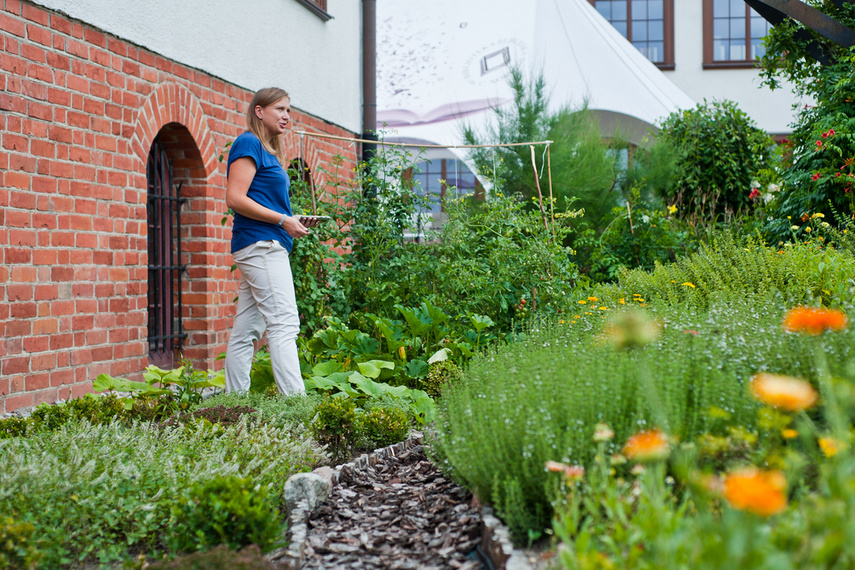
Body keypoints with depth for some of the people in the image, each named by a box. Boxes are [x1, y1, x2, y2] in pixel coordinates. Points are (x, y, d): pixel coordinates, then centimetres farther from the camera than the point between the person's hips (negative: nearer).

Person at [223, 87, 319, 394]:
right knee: (284, 324, -16)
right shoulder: (249, 144, -6)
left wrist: (294, 221, 9)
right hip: (260, 244, -10)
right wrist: (283, 220, -14)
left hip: (267, 246, 10)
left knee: (246, 331, 8)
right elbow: (235, 198, -15)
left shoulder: (267, 150, 24)